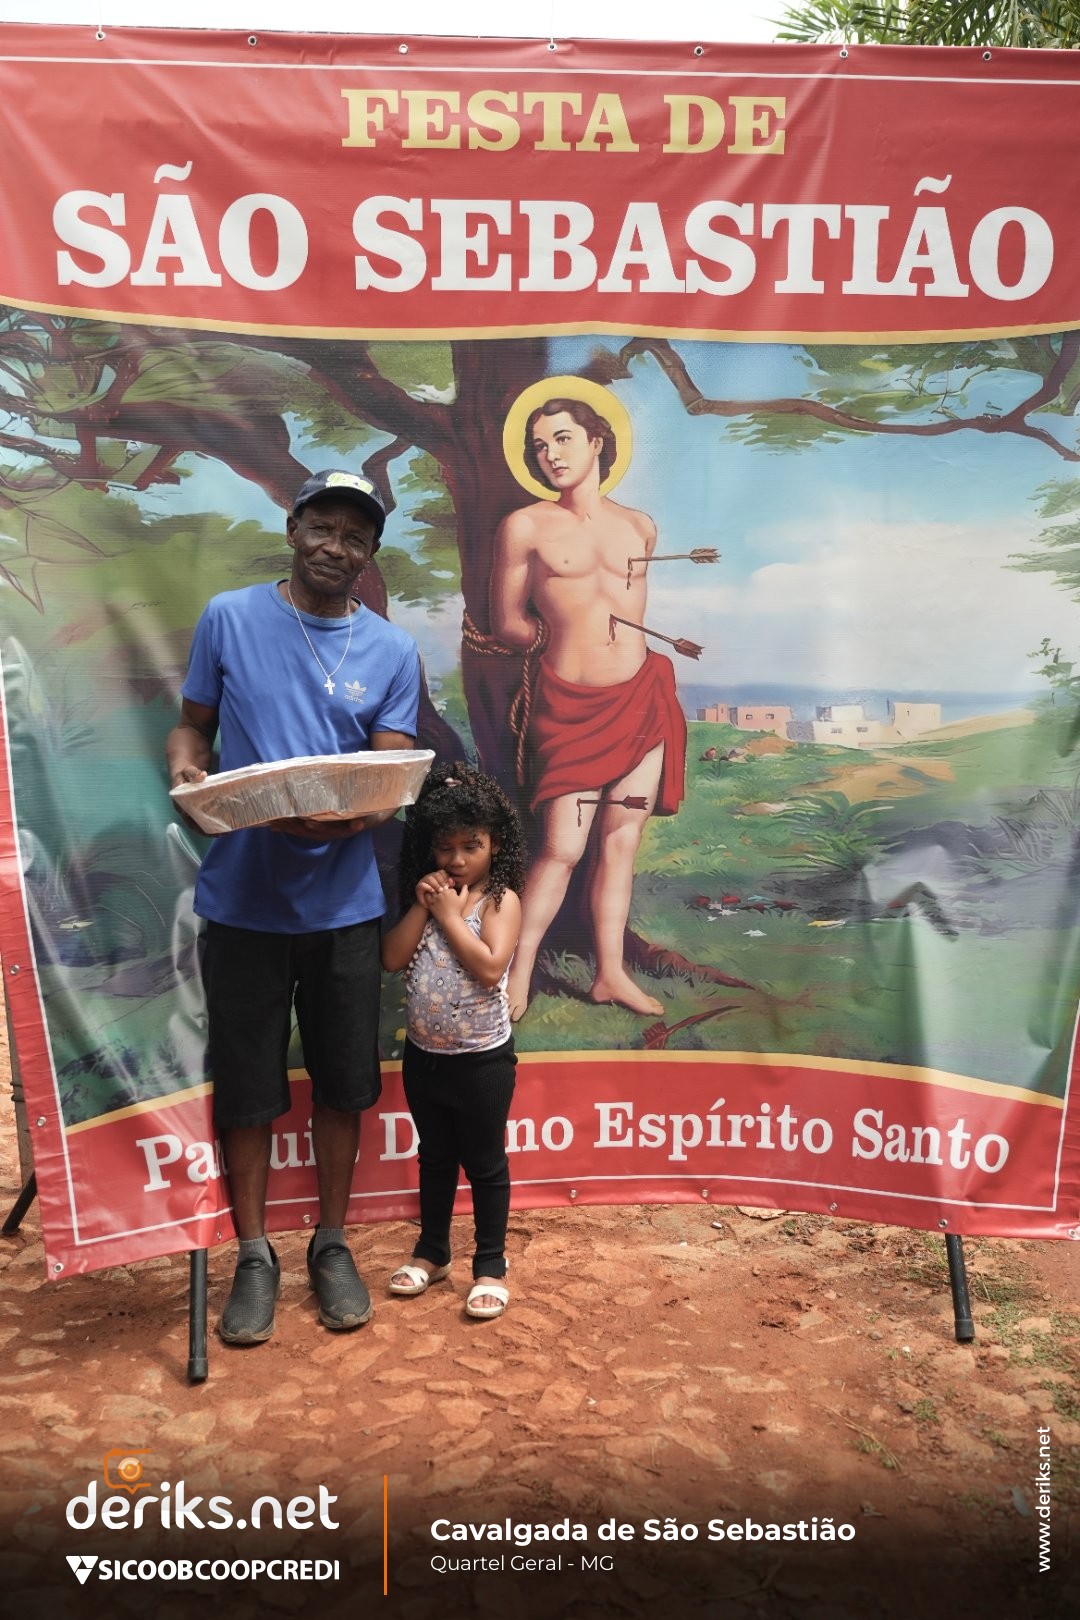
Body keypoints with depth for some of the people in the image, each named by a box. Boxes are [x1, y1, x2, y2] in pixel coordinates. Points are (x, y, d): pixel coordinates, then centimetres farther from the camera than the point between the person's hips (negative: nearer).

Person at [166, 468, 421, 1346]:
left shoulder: (393, 652, 2)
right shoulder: (228, 618, 1)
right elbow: (194, 722, 8)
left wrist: (340, 819, -23)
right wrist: (186, 765, -15)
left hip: (342, 901, 1)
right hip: (242, 898, -1)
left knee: (342, 1083, 12)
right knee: (246, 1086, 8)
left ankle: (332, 1244, 32)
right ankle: (254, 1255, 27)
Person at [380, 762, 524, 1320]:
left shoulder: (501, 900, -11)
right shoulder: (426, 897, 4)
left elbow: (490, 967, -25)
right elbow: (392, 958, -5)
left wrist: (449, 914, -19)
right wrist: (422, 907, -14)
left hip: (482, 1059, -5)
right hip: (424, 1055, 5)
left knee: (485, 1163, 9)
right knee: (434, 1159, 20)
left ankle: (490, 1264, 23)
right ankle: (432, 1251, 36)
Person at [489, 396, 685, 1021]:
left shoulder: (640, 526, 10)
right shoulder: (526, 526, -2)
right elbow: (508, 625, 4)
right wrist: (565, 634, 9)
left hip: (642, 699, 4)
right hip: (571, 705, -4)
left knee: (621, 842, 8)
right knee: (563, 849, -6)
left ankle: (611, 973, 18)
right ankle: (518, 976, 9)